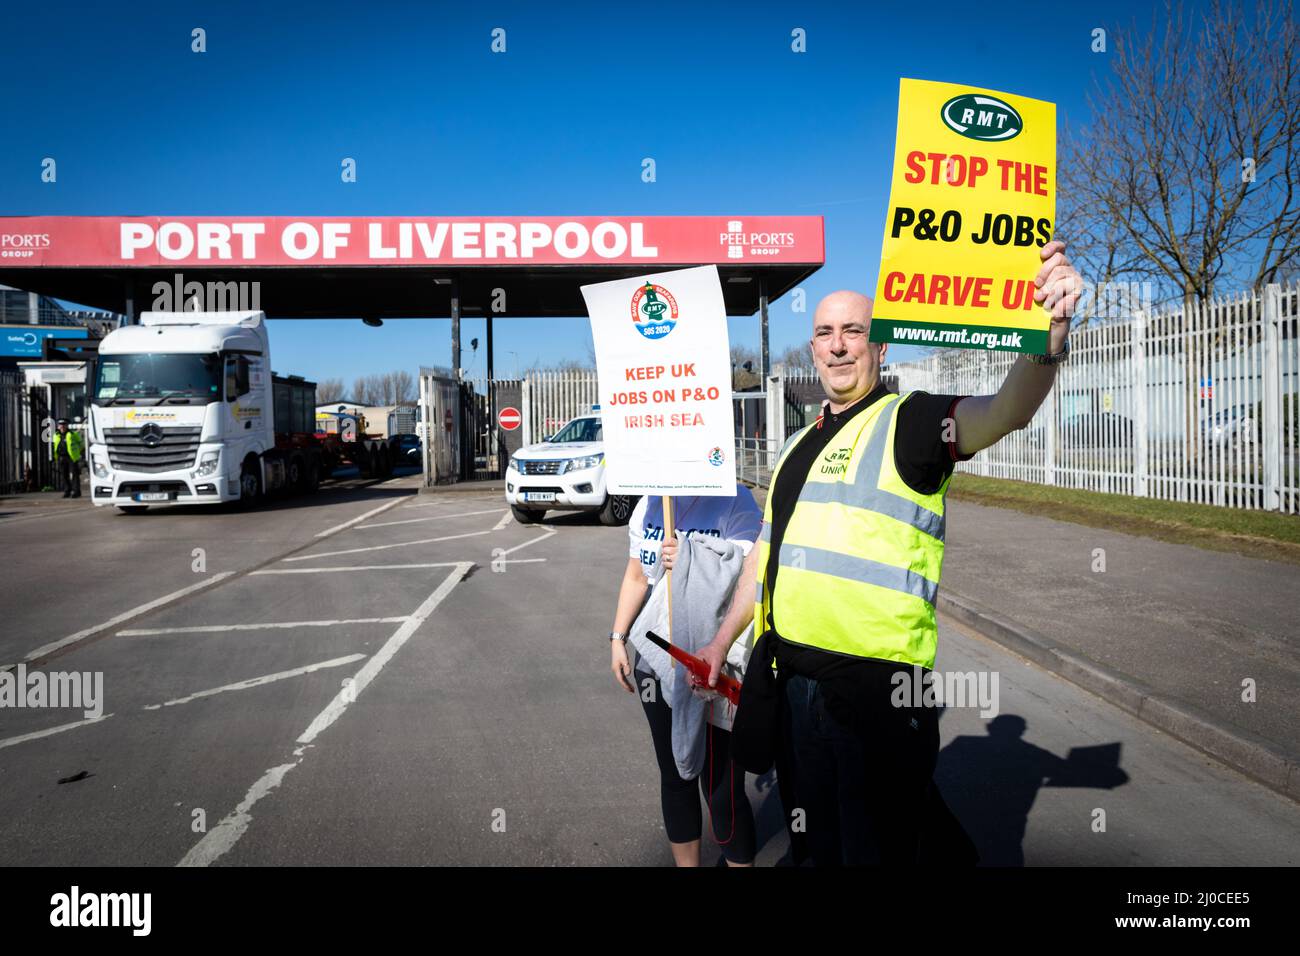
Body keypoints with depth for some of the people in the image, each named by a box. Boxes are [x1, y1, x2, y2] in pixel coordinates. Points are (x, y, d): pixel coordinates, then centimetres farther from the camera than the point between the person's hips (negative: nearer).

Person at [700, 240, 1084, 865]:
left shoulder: (910, 420, -4)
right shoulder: (799, 445, 18)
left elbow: (1005, 410, -24)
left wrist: (1050, 330, -43)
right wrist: (724, 639, 22)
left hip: (875, 687, -7)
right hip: (792, 676, 7)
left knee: (874, 847, 3)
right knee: (819, 842, 19)